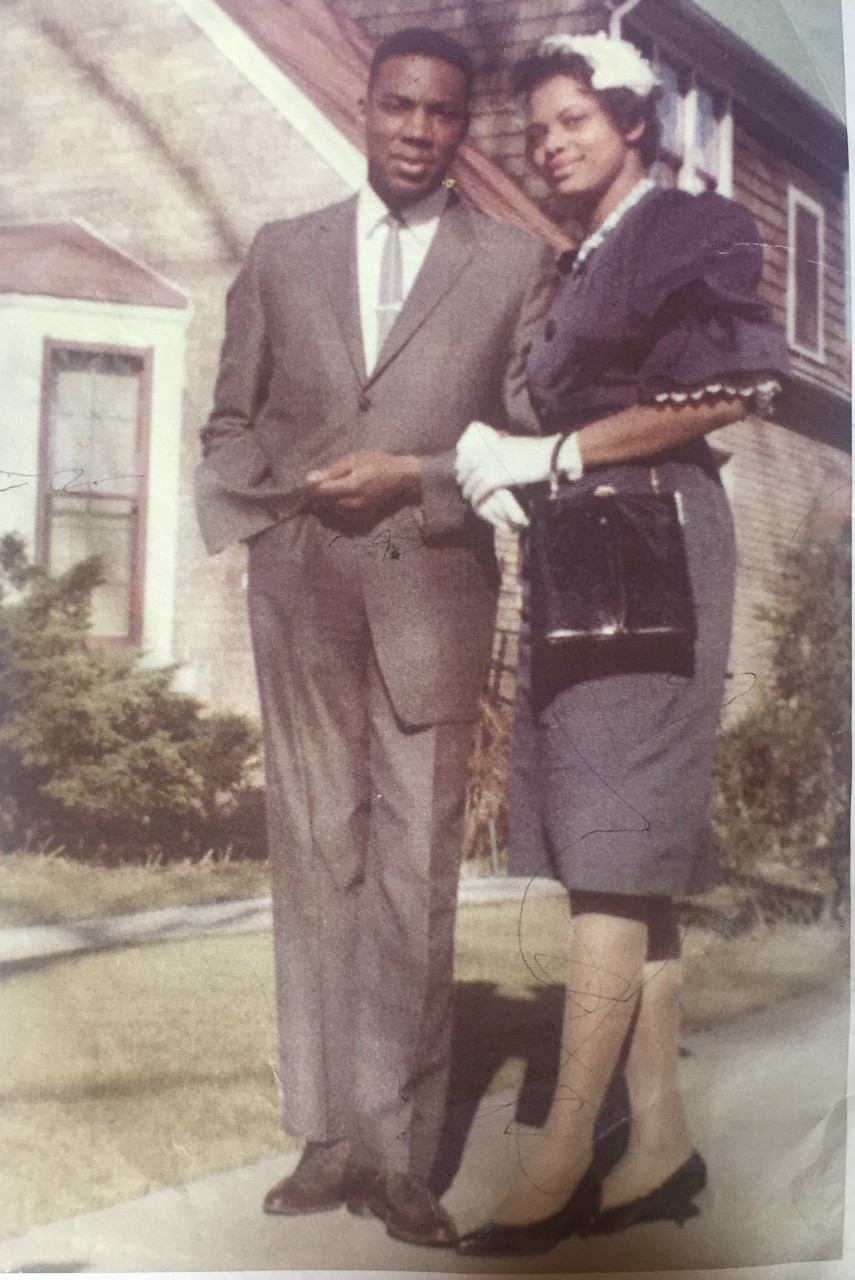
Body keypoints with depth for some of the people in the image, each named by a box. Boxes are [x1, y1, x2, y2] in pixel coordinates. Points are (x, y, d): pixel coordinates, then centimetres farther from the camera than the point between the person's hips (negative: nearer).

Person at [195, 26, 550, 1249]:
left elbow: (531, 436, 5)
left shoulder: (515, 261, 9)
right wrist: (287, 494, -3)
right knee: (316, 858, 3)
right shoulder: (282, 251, 16)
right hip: (301, 587, 2)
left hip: (434, 586, -2)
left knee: (417, 869, -4)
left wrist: (416, 479, -9)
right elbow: (230, 423, 16)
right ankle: (329, 1135, 9)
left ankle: (401, 1153, 2)